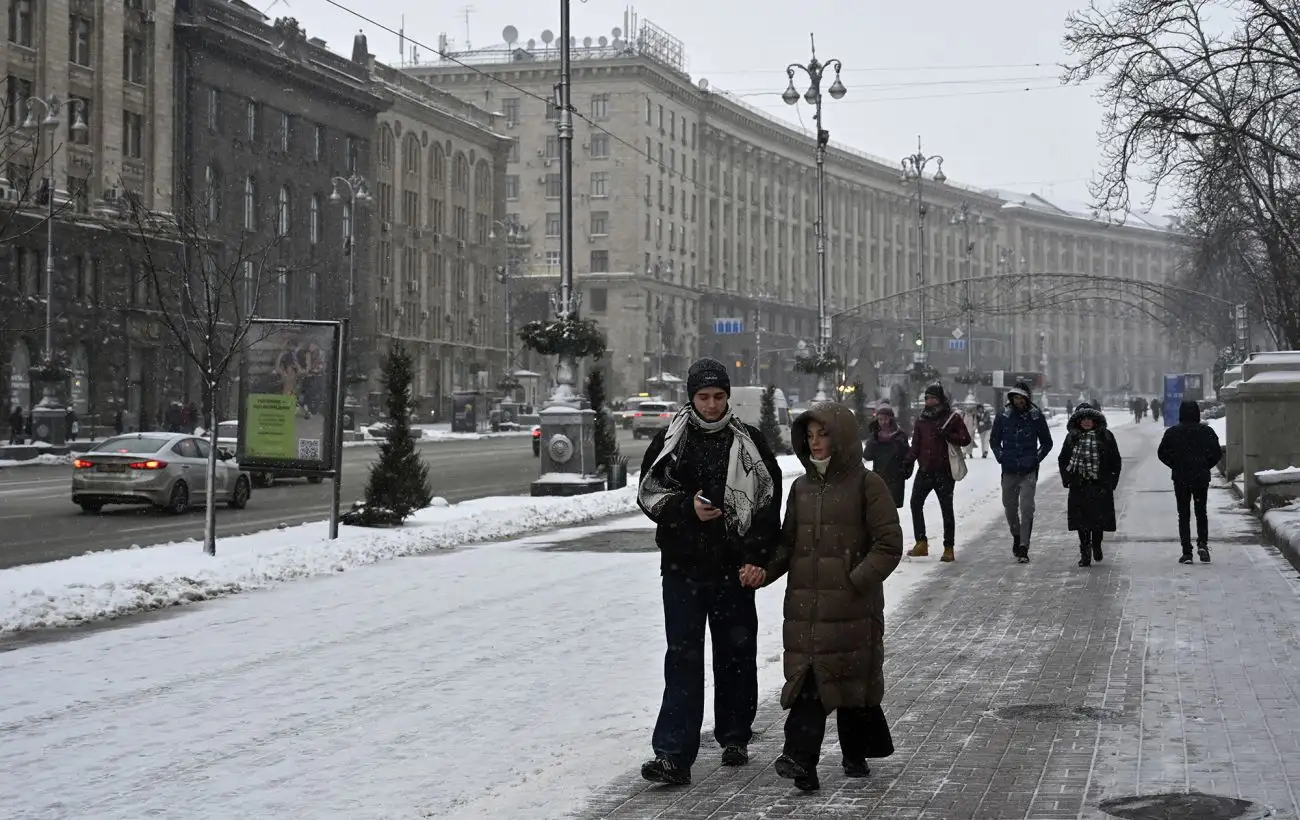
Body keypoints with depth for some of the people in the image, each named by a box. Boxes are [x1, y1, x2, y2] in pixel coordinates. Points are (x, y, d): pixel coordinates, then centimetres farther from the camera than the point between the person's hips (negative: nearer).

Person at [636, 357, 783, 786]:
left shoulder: (749, 442, 4)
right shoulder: (671, 441, 3)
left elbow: (769, 504, 3)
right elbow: (649, 493, 4)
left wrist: (757, 556, -6)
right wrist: (688, 508, -13)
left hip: (735, 568, 1)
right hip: (683, 567, -1)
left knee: (737, 654, 10)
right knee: (683, 658, -4)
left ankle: (734, 738, 26)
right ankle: (674, 754, -8)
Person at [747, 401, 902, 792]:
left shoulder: (866, 484, -4)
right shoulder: (802, 486, 13)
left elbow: (889, 543, -6)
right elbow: (789, 542, 17)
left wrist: (856, 581, -16)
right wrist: (765, 570, -1)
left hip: (852, 605, -4)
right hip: (805, 605, 4)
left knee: (852, 679, 6)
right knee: (807, 677, -5)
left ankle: (856, 753, 23)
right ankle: (800, 757, -13)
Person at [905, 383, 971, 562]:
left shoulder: (952, 418, -2)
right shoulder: (922, 418, 11)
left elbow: (966, 439, -6)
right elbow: (916, 443, 13)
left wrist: (947, 436, -20)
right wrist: (910, 461, 0)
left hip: (944, 471, -4)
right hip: (925, 470, 4)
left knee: (946, 509, 1)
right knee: (916, 503, -1)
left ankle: (949, 548, 5)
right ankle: (921, 543, 7)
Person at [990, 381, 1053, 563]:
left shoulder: (1036, 417, -1)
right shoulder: (1003, 416, 2)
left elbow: (1047, 443, 10)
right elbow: (994, 440, 15)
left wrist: (1036, 459, -2)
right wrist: (1000, 457, 1)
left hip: (1029, 471, -2)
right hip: (1009, 470, 3)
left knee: (1027, 508, -12)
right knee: (1010, 507, 11)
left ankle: (1024, 547, -12)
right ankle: (1016, 536, 36)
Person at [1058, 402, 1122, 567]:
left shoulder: (1106, 436, 3)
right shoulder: (1072, 438, 7)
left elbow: (1116, 461, 7)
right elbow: (1062, 460, 16)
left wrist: (1113, 480, 1)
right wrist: (1066, 479, 6)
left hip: (1100, 486, -1)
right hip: (1079, 486, 1)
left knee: (1099, 517, 1)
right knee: (1082, 520, -1)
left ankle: (1096, 545, 27)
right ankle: (1085, 554, 7)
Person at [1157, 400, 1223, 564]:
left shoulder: (1172, 432, -4)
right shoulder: (1207, 431, -3)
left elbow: (1162, 454, -2)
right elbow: (1217, 453, -2)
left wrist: (1176, 466, 9)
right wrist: (1205, 467, 10)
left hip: (1180, 478, -1)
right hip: (1202, 477, 1)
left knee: (1184, 515, 5)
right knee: (1201, 512, 16)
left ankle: (1187, 553, -1)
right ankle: (1203, 543, -4)